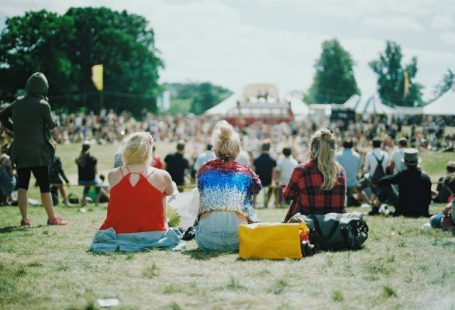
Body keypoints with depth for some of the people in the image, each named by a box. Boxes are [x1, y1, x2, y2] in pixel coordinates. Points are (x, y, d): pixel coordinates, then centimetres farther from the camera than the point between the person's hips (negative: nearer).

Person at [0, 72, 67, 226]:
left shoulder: (18, 103, 5)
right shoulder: (43, 105, -11)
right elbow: (51, 125, 1)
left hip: (20, 151, 5)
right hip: (38, 151, -5)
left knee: (22, 185, 8)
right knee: (44, 186, 3)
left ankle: (24, 219, 8)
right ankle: (52, 218, 10)